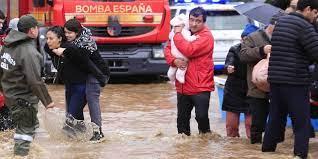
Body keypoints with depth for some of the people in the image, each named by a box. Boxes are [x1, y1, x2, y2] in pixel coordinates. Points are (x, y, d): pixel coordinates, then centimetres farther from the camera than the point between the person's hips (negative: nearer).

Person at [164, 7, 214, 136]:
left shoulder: (206, 36, -11)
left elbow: (189, 50, -24)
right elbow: (168, 48, 10)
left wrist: (177, 34, -12)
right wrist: (174, 60, -11)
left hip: (200, 87, -7)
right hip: (183, 86, 7)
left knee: (201, 116, -9)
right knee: (182, 118, 14)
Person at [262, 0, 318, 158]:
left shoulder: (281, 22, 14)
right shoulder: (304, 26, -12)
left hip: (275, 79, 8)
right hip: (295, 82, -8)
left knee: (275, 119, 16)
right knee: (302, 123, -2)